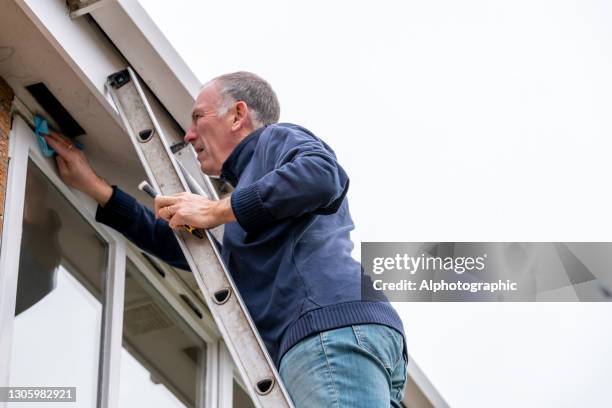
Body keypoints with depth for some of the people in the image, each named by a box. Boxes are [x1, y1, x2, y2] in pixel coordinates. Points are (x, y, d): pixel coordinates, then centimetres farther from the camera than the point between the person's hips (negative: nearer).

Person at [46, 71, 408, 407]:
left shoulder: (276, 139, 13)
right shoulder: (252, 203, 39)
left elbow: (323, 176, -11)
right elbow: (175, 243, 45)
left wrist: (216, 210, -6)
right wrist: (93, 186, 46)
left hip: (333, 329, -9)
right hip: (332, 338, 9)